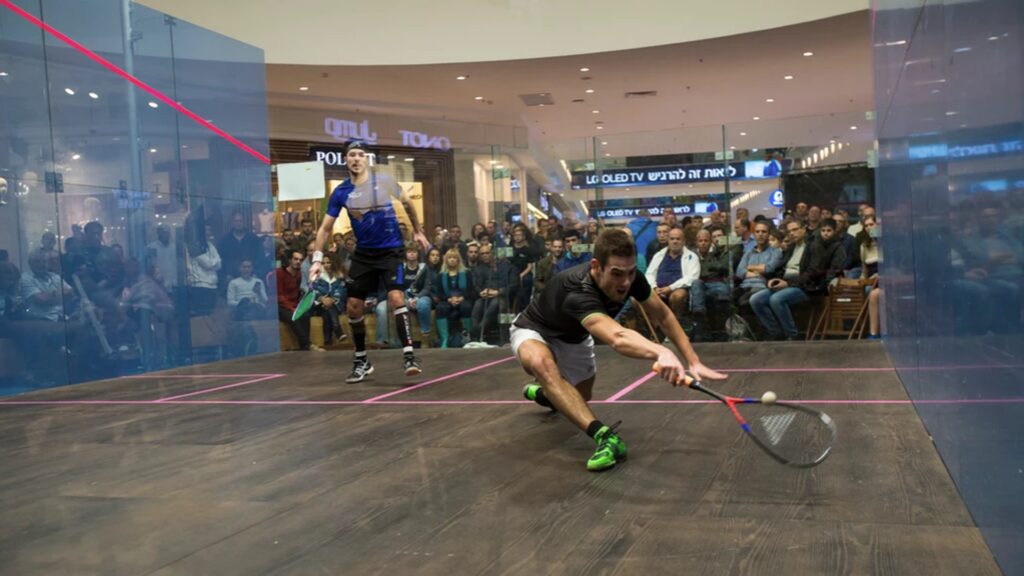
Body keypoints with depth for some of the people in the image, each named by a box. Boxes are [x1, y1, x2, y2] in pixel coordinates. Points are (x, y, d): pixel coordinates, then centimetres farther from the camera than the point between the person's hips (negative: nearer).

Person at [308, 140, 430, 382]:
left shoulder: (384, 181, -6)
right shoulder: (341, 193, -3)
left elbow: (407, 203, 12)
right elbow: (325, 228, 1)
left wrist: (418, 231, 18)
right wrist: (317, 259, -9)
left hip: (391, 250, -3)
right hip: (363, 253, 3)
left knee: (396, 297, -21)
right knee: (354, 306, 3)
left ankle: (408, 355, -18)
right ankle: (361, 361, 20)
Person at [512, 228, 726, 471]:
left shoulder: (629, 277, -25)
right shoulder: (577, 292, -46)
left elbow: (663, 315, -10)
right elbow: (617, 338, -64)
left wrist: (693, 361, -21)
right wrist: (662, 352, -83)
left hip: (574, 337, 7)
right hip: (534, 331, -7)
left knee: (582, 398, 17)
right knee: (540, 361, -41)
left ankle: (543, 393, 50)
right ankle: (604, 435, -46)